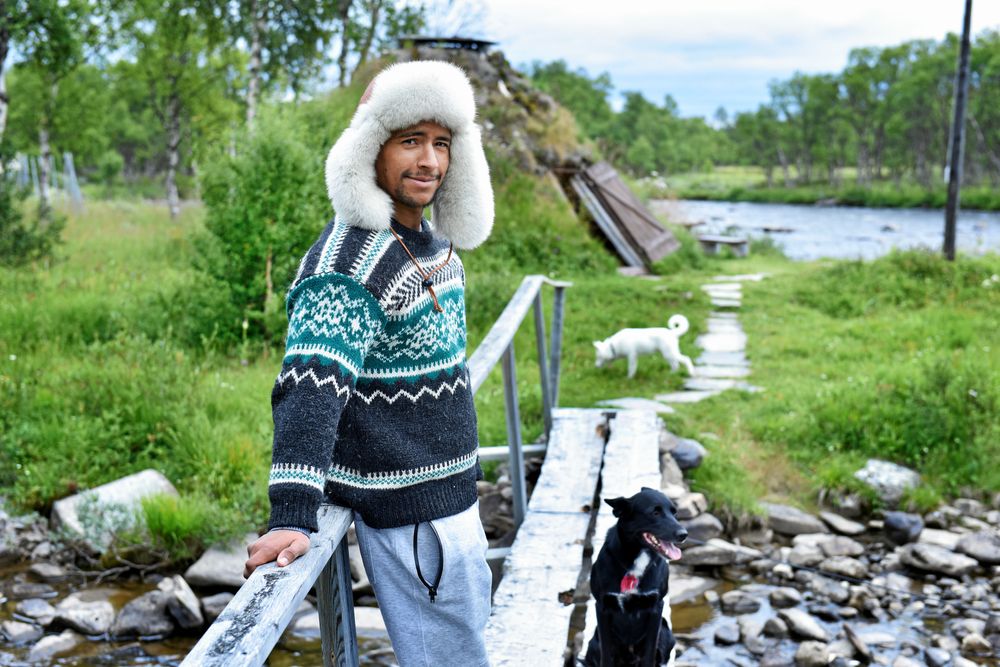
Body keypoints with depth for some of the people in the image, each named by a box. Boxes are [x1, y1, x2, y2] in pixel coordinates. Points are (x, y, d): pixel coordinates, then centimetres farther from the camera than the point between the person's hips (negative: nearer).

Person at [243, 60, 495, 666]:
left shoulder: (435, 242, 6)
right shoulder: (345, 263, -24)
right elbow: (311, 388, -34)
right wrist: (292, 517, -43)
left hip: (451, 495, 10)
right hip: (410, 514, -10)